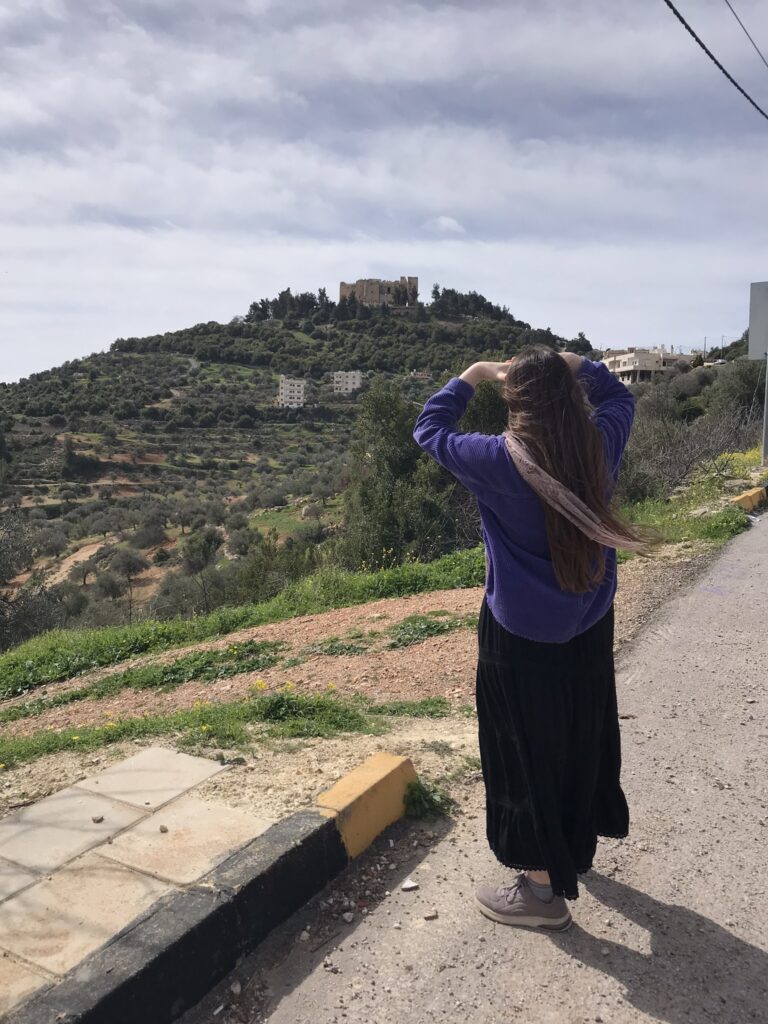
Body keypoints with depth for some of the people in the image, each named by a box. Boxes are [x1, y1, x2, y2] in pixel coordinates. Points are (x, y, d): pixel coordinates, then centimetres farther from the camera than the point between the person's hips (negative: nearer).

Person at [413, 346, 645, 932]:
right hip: (591, 626, 6)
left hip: (522, 634, -6)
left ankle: (544, 889, 21)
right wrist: (571, 365, 12)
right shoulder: (601, 445, -7)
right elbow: (619, 397, 16)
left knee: (525, 750, 8)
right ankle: (577, 844, 46)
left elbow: (430, 430, -5)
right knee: (582, 735, 23)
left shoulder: (500, 460, -22)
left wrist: (473, 375, 4)